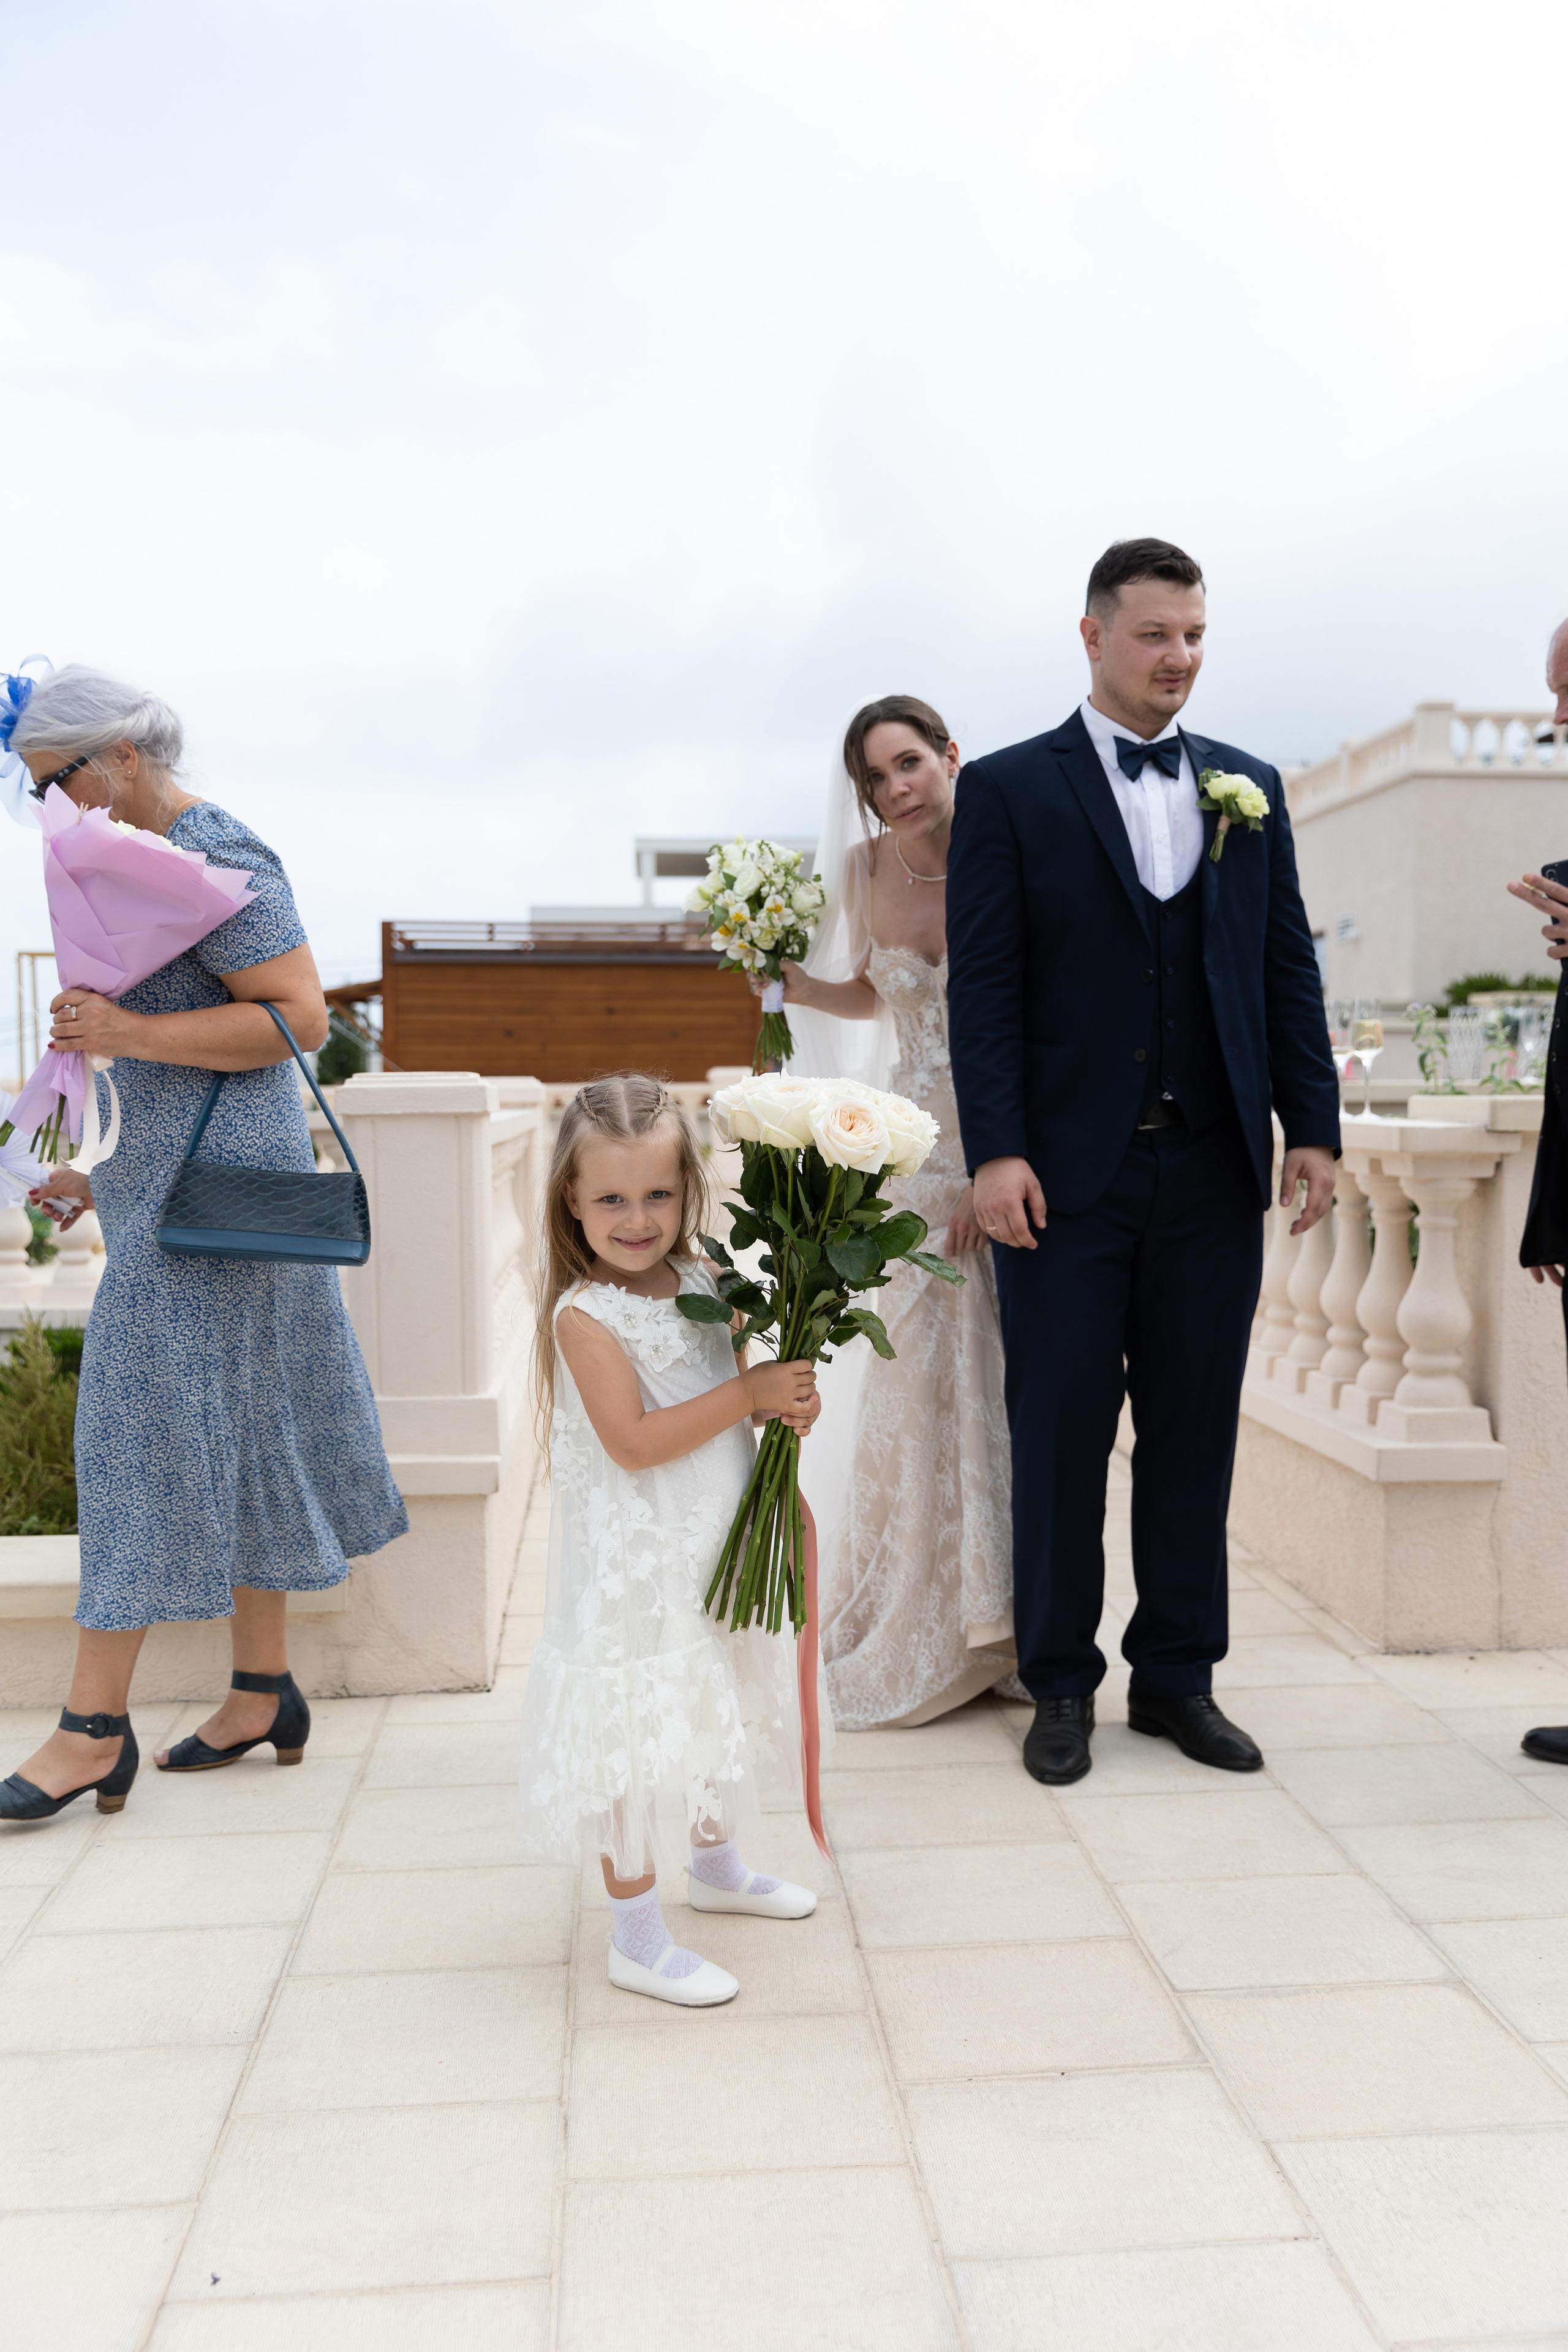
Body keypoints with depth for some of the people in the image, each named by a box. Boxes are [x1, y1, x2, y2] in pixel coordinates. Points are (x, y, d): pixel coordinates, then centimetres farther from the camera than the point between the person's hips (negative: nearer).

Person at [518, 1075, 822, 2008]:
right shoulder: (585, 1313, -19)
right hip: (633, 1564, -7)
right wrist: (749, 1393, -24)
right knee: (637, 1731, 0)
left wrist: (790, 1400, -8)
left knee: (715, 1710, 23)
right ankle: (638, 1937, 16)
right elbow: (635, 1442, -25)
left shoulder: (706, 1282, 2)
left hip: (712, 1548, 8)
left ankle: (717, 1862, 46)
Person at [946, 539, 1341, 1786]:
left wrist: (1312, 1125, 4)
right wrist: (997, 1150, -12)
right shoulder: (1009, 788, 2)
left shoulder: (1249, 788, 14)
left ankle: (1177, 1675, 24)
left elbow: (1288, 966, 12)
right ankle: (1062, 1684, 20)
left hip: (1215, 1170, 4)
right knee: (1060, 1434, 4)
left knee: (1196, 1431, 10)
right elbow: (983, 981, -4)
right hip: (1069, 1171, -3)